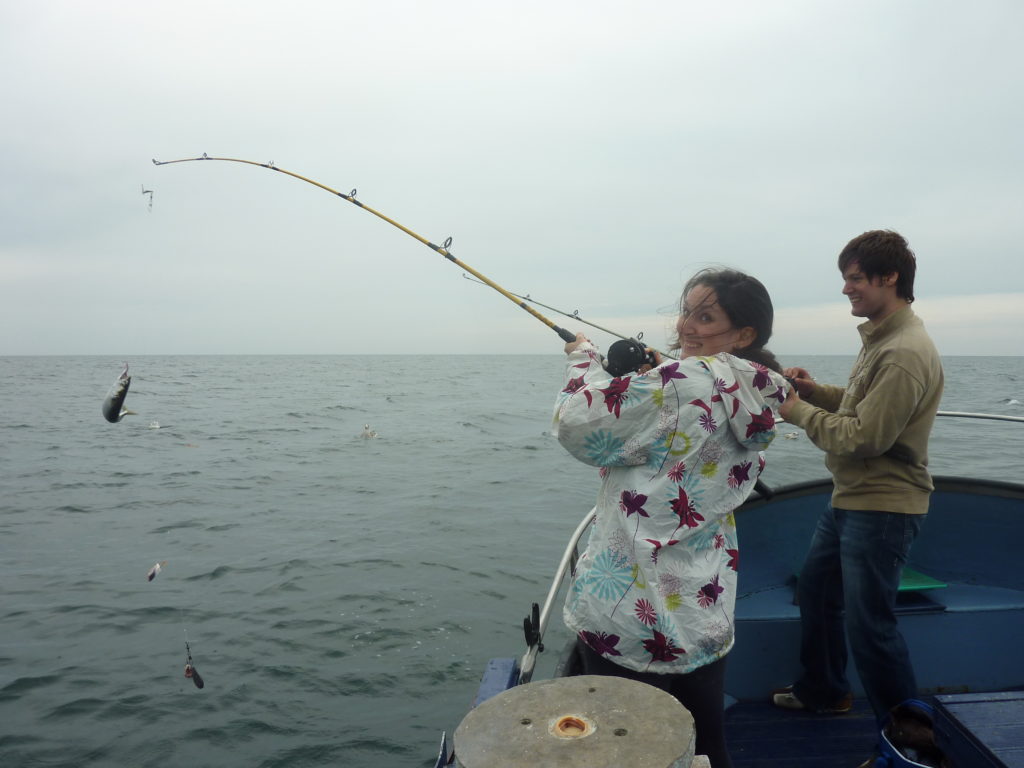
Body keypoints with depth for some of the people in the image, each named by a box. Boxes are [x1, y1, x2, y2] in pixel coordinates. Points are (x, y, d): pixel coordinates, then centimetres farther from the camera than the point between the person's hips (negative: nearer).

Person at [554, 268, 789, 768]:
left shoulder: (683, 381, -19)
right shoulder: (757, 403, 7)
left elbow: (579, 426, -16)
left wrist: (584, 357, 0)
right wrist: (652, 378, 15)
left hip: (631, 612, -8)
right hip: (706, 614, 8)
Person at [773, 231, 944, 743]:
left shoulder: (905, 354, -23)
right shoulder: (881, 338, 10)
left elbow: (865, 437, -25)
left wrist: (801, 412, -13)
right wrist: (818, 391, 3)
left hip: (881, 509, -11)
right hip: (850, 499, 11)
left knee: (869, 625, -3)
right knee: (815, 589, 22)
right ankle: (821, 691, 41)